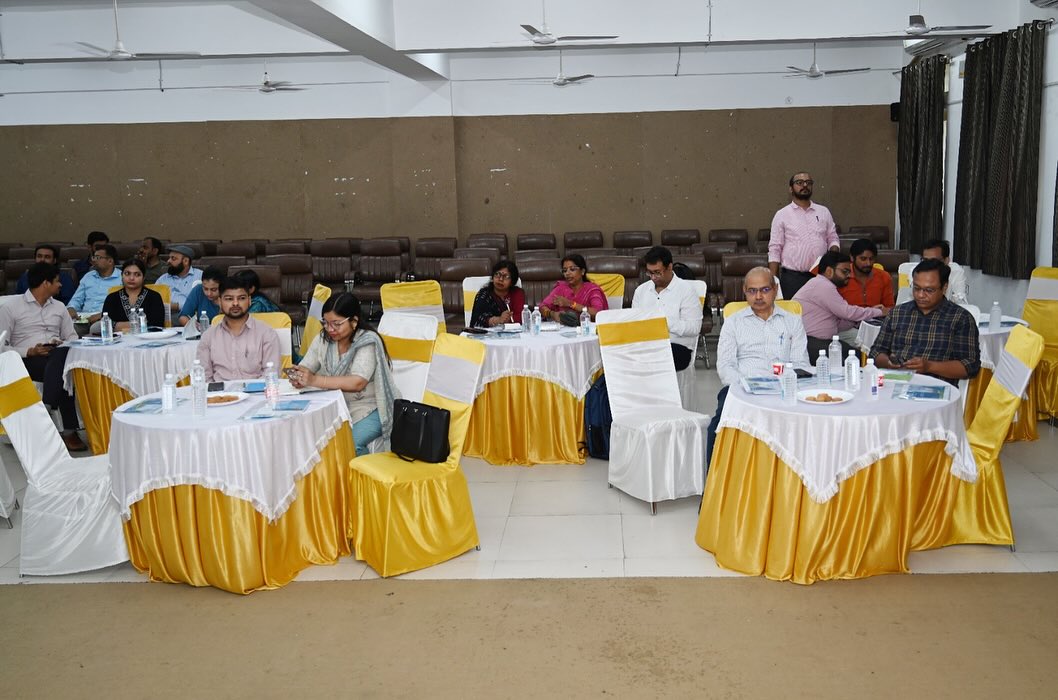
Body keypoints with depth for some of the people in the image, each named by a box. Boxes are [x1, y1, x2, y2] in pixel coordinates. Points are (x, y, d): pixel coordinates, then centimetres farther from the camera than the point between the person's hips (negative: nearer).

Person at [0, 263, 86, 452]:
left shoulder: (59, 307, 22)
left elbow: (72, 337, 18)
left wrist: (63, 344, -6)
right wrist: (29, 352, -14)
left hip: (58, 356, 3)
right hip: (27, 362, -3)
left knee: (65, 353, -37)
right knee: (62, 372, -37)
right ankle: (69, 431, -38)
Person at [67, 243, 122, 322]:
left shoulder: (122, 278, 1)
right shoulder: (88, 277, 23)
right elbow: (77, 300, 22)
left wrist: (102, 314, -25)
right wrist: (71, 309, -1)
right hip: (84, 318, 5)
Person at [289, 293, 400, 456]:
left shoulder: (367, 341, -15)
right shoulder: (324, 338, 4)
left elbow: (357, 383, -28)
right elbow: (305, 369, 1)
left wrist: (314, 380, -36)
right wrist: (297, 377, -25)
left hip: (369, 408, -5)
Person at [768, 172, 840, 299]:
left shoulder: (824, 212, 12)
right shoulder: (782, 215, 3)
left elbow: (833, 239, 16)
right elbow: (774, 249, 0)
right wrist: (773, 280, -6)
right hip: (792, 277, -3)